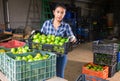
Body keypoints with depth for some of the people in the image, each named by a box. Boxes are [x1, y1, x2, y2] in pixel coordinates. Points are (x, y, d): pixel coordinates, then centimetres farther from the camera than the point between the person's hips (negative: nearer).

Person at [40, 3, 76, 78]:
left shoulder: (66, 26, -5)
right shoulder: (47, 23, -2)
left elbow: (71, 38, -6)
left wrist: (73, 39, -28)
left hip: (61, 55, -1)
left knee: (59, 76, 13)